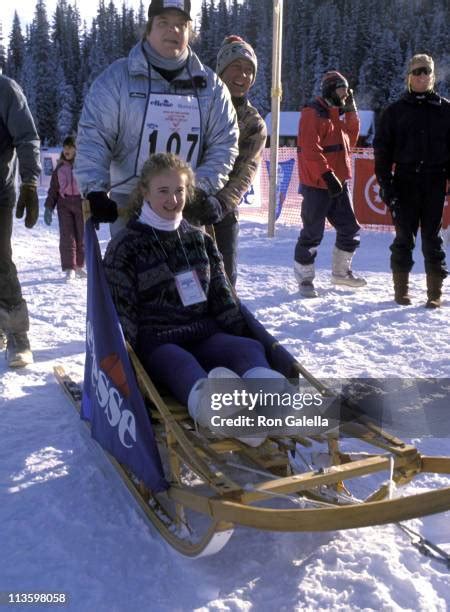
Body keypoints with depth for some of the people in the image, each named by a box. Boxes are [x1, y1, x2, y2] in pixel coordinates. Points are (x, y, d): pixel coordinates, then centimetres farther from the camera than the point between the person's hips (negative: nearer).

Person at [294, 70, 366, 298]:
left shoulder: (338, 113, 19)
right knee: (313, 233, -3)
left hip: (338, 182, 9)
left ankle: (341, 272, 30)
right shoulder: (313, 112, -9)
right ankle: (304, 278, 10)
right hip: (317, 184, -9)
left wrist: (351, 112, 9)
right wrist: (327, 174, -24)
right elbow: (309, 148, -18)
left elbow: (349, 140, 18)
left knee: (350, 229, 14)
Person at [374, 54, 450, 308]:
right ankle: (401, 289, 13)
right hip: (405, 181, 0)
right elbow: (382, 150, 3)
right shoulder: (395, 111, 6)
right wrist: (386, 184, -5)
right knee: (404, 237, 3)